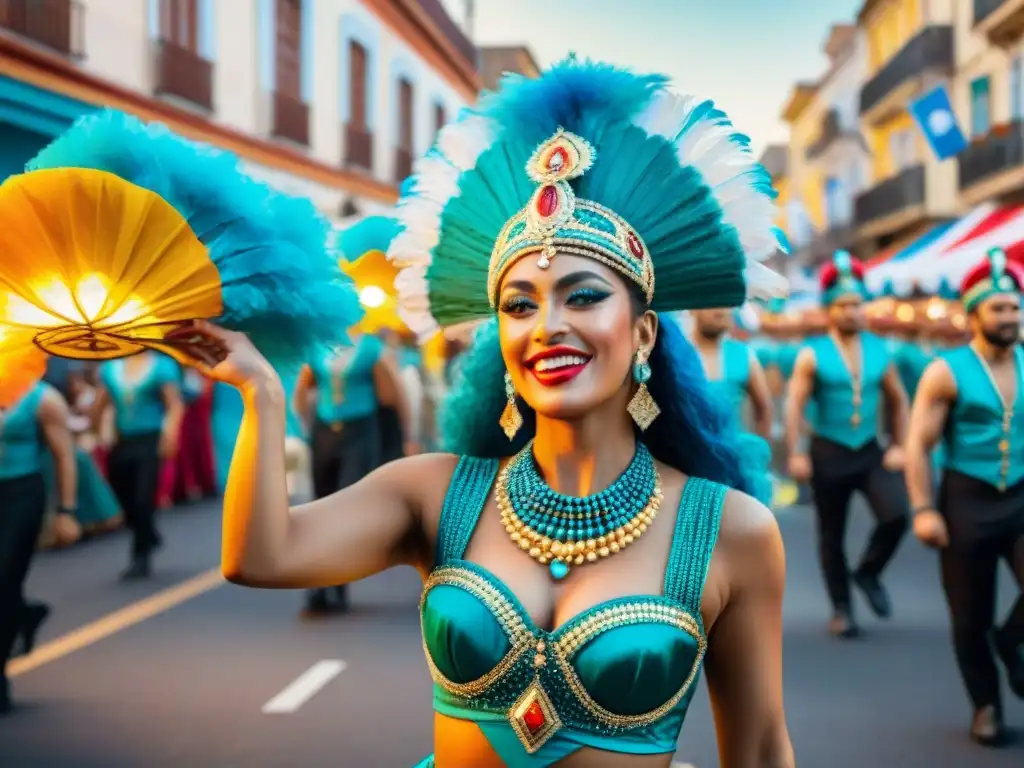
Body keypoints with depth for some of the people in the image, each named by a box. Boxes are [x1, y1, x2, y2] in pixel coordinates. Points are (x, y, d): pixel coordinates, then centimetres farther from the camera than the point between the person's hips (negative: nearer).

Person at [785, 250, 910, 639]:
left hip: (871, 452, 3)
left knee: (896, 515, -17)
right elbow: (794, 405, -10)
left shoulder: (879, 350, 5)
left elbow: (898, 400, 13)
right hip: (828, 454, -2)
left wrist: (899, 447, 7)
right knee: (832, 535, 6)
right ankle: (841, 609, 21)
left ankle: (868, 573, 10)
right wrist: (795, 455, -17)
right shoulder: (812, 355, -7)